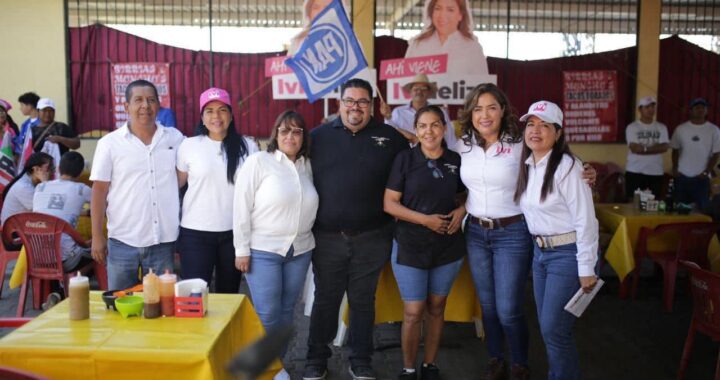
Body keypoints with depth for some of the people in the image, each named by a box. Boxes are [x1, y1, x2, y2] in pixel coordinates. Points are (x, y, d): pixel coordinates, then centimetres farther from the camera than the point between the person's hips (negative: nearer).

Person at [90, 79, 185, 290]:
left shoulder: (175, 138, 3)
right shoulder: (109, 143, -2)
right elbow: (99, 191, -1)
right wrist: (97, 236, -4)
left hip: (163, 240, 1)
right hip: (123, 241, -1)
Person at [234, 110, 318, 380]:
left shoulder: (307, 166, 7)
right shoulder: (258, 162, -7)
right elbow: (241, 208, -9)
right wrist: (242, 249, -11)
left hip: (300, 250, 5)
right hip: (263, 250, -4)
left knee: (286, 311, 12)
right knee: (266, 314, -1)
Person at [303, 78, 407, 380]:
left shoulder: (390, 137, 2)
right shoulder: (318, 136, 2)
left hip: (371, 239, 0)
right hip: (327, 238, 0)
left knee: (363, 301, 13)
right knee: (325, 301, 12)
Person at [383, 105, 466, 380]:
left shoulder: (456, 161, 2)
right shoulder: (405, 159, -7)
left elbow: (466, 195, 17)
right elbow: (389, 203, -9)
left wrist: (462, 210, -5)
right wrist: (424, 219, -18)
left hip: (448, 247, 3)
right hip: (410, 246, -3)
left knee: (436, 308, 14)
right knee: (413, 312, 1)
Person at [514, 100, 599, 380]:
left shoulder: (567, 166, -17)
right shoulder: (527, 165, 5)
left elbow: (585, 220, -17)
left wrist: (586, 270, -16)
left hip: (567, 254, -7)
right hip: (539, 251, 7)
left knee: (554, 329, -2)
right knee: (546, 326, 14)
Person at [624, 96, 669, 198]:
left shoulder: (661, 127, 8)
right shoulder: (632, 127, -2)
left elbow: (664, 147, -6)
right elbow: (635, 148, -14)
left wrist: (643, 148, -13)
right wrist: (655, 147, -7)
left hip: (656, 173, 3)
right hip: (635, 172, -3)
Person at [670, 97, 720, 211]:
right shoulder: (681, 129, 4)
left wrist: (706, 172, -8)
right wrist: (674, 169, -2)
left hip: (701, 178, -1)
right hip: (682, 176, 1)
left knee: (703, 208, 0)